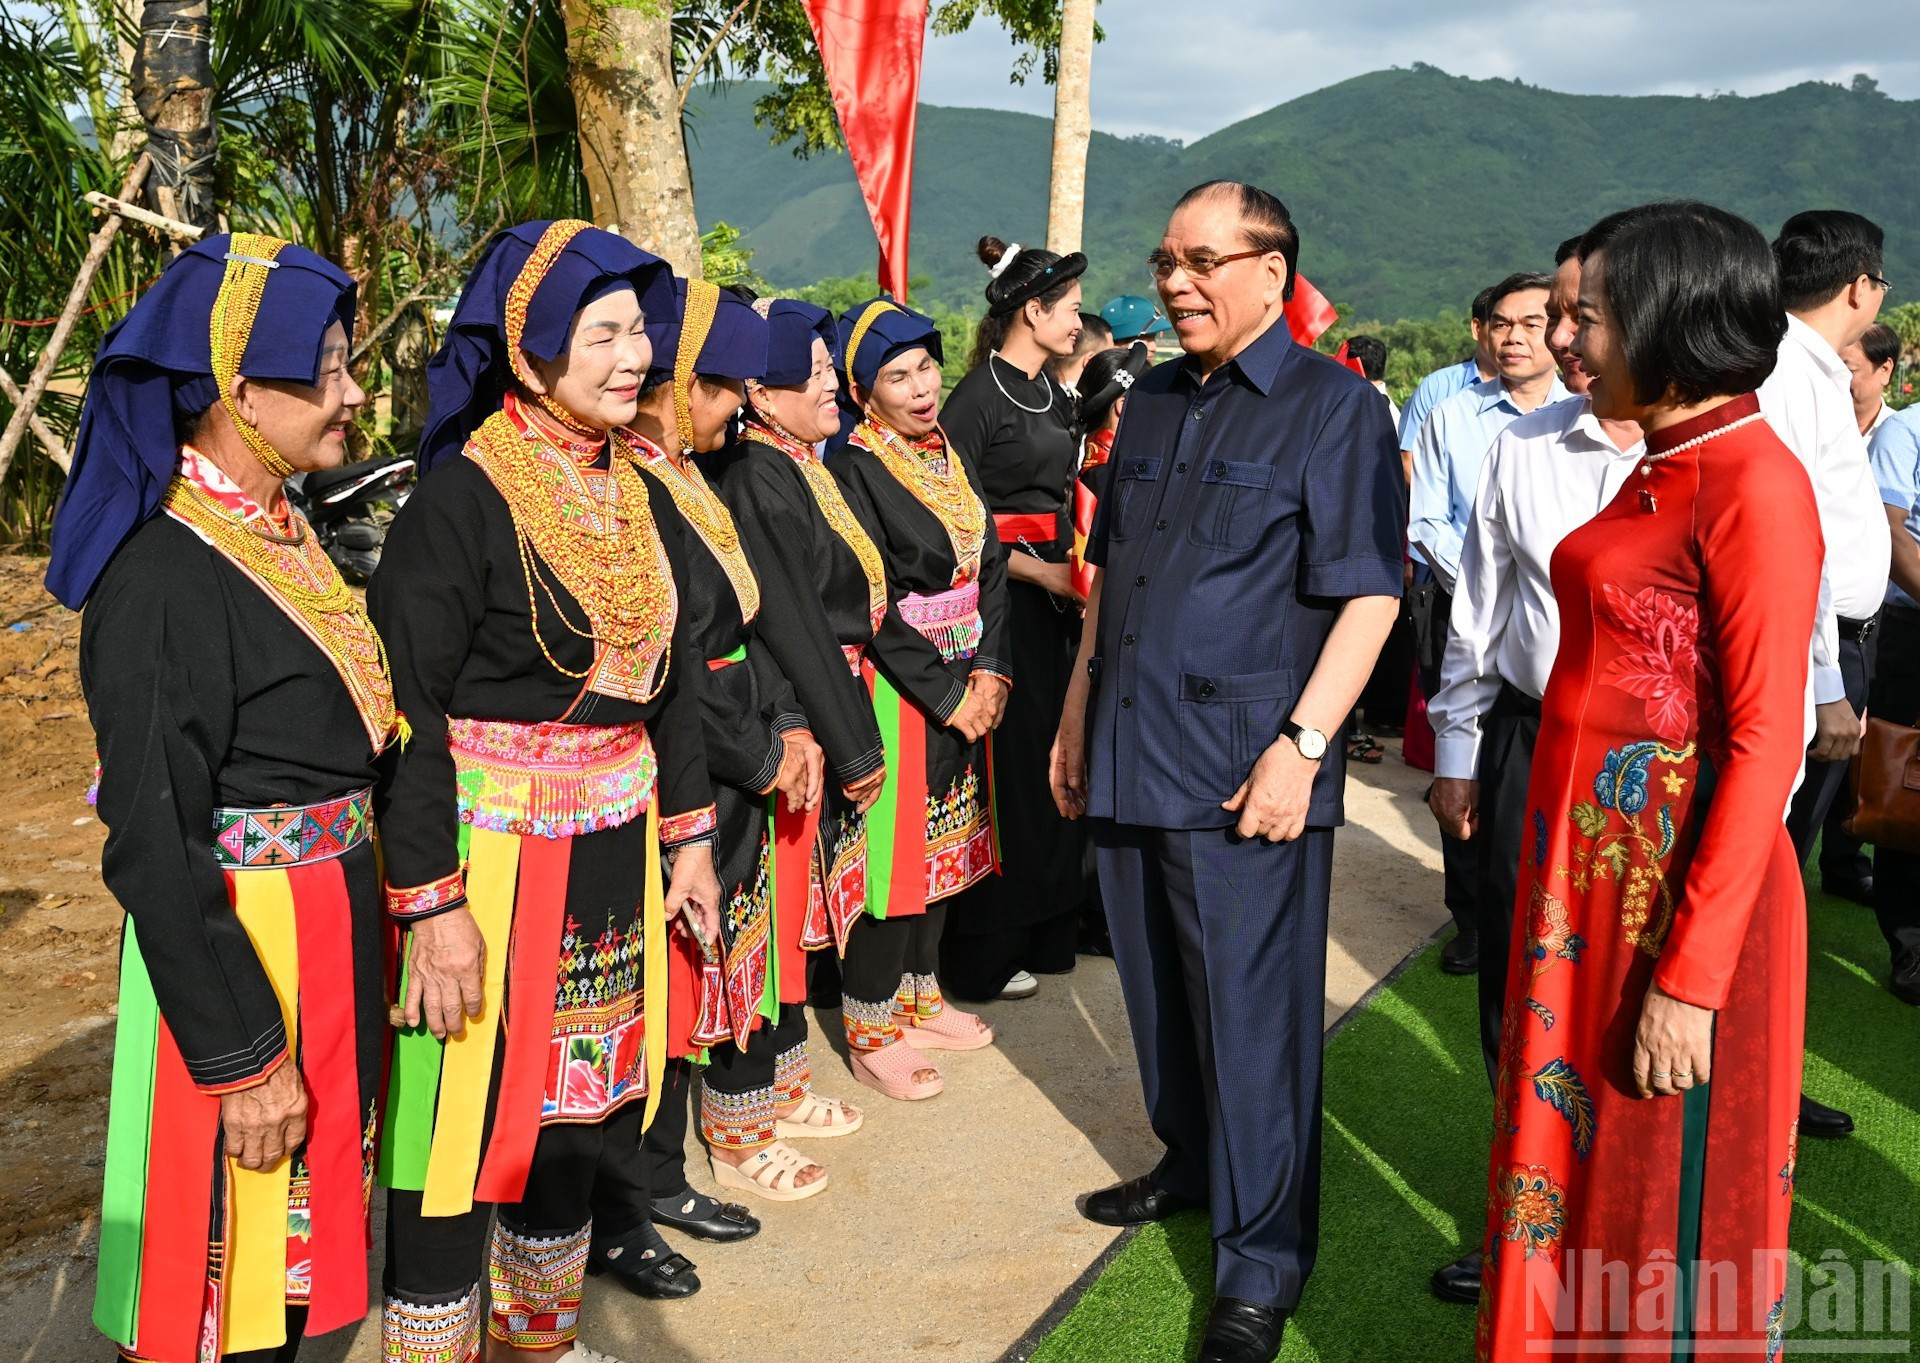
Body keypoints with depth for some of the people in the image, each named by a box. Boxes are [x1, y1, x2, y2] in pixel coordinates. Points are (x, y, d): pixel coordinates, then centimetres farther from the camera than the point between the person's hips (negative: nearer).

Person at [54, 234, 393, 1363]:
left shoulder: (287, 536, 6)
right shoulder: (164, 575, -22)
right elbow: (154, 846, -23)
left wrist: (362, 918, 15)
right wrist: (242, 1054, -20)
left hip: (335, 919, 8)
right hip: (235, 941, -8)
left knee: (300, 1216, 23)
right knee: (228, 1246, 8)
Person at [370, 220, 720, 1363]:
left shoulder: (640, 498, 7)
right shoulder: (461, 502, -14)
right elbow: (410, 711, -17)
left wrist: (688, 837, 11)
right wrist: (433, 903, -19)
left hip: (614, 852, 7)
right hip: (492, 851, -7)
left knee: (575, 1097, 19)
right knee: (467, 1115, 3)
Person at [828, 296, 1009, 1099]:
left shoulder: (949, 456, 9)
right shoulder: (853, 467, -13)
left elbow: (991, 568, 7)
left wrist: (989, 671, -6)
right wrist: (946, 693, -16)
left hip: (966, 682, 7)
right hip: (894, 684, -7)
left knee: (943, 840, 15)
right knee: (892, 846, 0)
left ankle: (919, 997, 31)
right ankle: (871, 1033, 13)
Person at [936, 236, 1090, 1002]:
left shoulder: (1053, 395, 14)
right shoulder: (977, 398, -11)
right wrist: (1040, 572, -17)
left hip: (1058, 590, 8)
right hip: (1002, 597, -8)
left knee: (1058, 761, 12)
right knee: (1008, 768, -3)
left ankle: (1046, 931, 25)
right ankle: (983, 957, 9)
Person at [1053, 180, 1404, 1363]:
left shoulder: (1334, 407, -6)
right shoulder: (1152, 403, 14)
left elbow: (1368, 596, -11)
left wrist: (1301, 746, -18)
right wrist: (1079, 712, 17)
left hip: (1245, 773, -6)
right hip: (1130, 759, 7)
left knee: (1252, 1013, 1)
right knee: (1158, 988, 17)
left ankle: (1263, 1262, 16)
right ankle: (1193, 1163, 39)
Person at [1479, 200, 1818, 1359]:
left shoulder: (1753, 484, -16)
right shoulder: (1655, 472, 11)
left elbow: (1764, 742, -19)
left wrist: (1691, 977, -20)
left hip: (1679, 880, -8)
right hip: (1588, 862, 8)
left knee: (1663, 1188, 7)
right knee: (1569, 1144, 19)